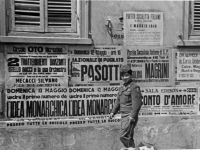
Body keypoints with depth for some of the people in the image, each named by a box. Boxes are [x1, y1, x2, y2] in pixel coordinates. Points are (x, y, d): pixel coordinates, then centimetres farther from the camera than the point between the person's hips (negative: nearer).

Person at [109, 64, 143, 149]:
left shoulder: (134, 87, -10)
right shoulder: (122, 88, 16)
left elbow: (137, 103, -17)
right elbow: (118, 101, 17)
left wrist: (132, 116, -23)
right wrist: (113, 112, 5)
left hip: (130, 117, -9)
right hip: (123, 116, 9)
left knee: (123, 137, -14)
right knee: (128, 138, 14)